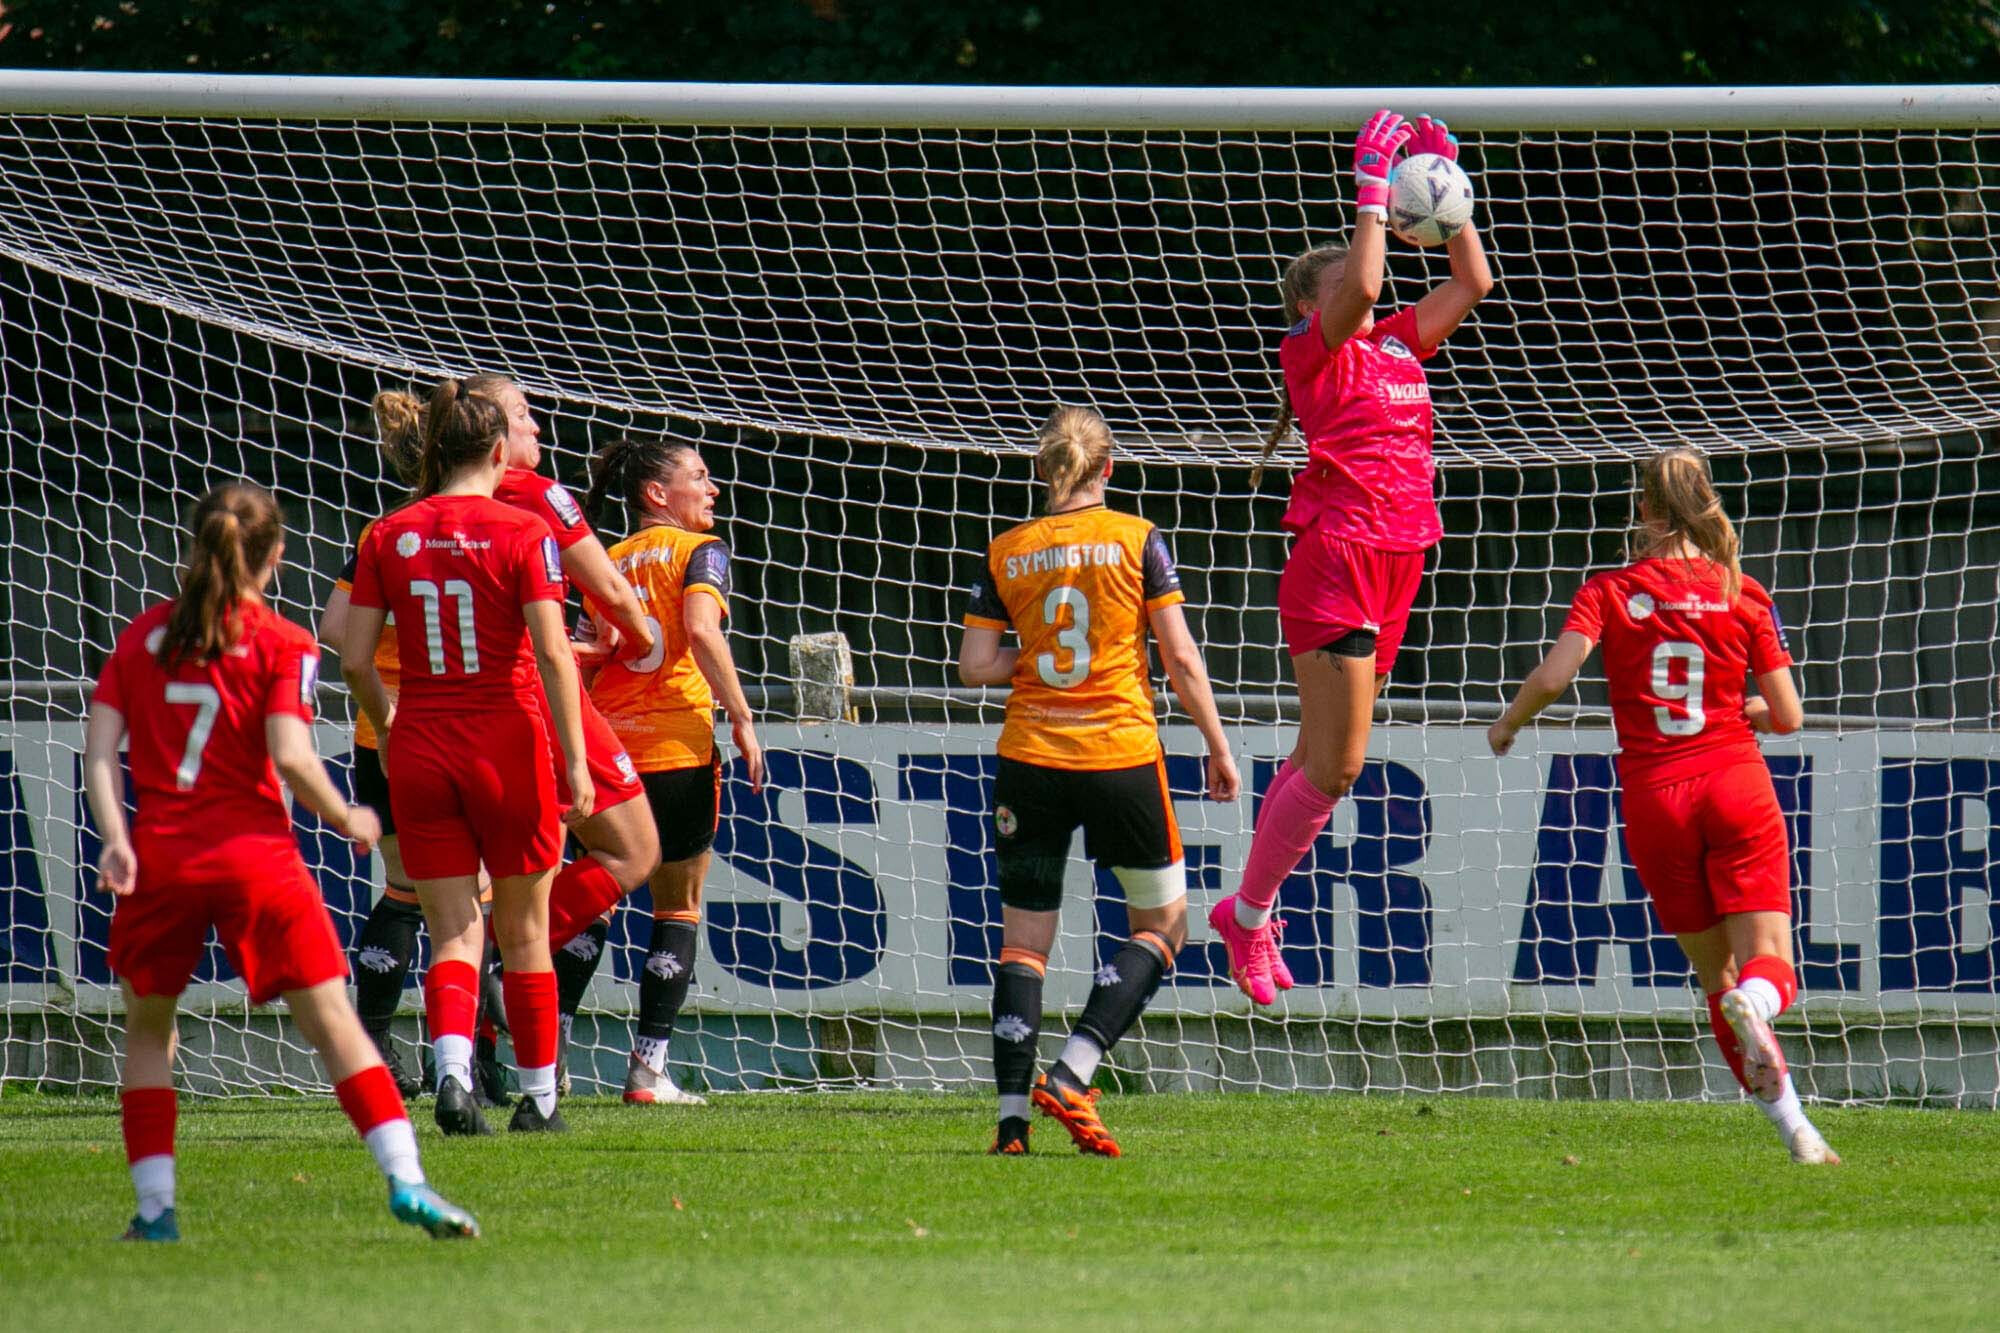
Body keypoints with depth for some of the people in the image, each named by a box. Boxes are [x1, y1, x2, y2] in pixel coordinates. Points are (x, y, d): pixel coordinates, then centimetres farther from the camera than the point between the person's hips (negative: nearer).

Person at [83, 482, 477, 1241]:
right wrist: (348, 821, 3)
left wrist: (115, 837, -4)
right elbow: (291, 758, -11)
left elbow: (99, 744, 2)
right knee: (332, 1021, 0)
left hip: (157, 859, 2)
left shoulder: (143, 636, 11)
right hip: (255, 856, -2)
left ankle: (155, 1208, 9)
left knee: (147, 1029, 18)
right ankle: (405, 1180, -12)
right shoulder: (282, 645, -1)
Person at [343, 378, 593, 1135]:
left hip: (421, 752, 2)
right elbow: (553, 655, -13)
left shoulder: (388, 538, 2)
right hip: (508, 748, -2)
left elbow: (355, 661, 1)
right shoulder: (521, 533, -7)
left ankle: (452, 1072, -20)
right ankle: (538, 1096, 18)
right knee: (523, 931, 12)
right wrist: (575, 760, -10)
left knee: (453, 932, 4)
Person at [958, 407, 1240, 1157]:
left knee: (1024, 938, 8)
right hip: (1122, 757, -2)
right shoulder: (1136, 540, -2)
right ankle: (1071, 1076, -5)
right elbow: (1181, 658, -3)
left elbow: (974, 665, 0)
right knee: (1161, 924, 12)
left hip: (1029, 758, 2)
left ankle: (1012, 1114, -3)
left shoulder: (1006, 553, 4)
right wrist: (1218, 747, 6)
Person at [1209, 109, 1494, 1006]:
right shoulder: (1310, 348, -2)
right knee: (1335, 763, -10)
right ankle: (1248, 913, 3)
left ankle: (1251, 915, 15)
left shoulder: (1399, 345, 18)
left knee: (1323, 760, 8)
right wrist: (1373, 190, -14)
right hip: (1336, 556, -7)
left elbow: (1474, 283, 21)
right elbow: (1361, 290, -20)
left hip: (1395, 562, 7)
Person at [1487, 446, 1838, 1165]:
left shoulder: (1609, 591, 1)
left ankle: (1792, 1124, -2)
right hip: (1735, 783, -1)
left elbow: (1553, 675, -13)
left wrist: (1508, 722, 6)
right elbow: (1787, 716, 3)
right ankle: (1754, 1000, -42)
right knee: (1769, 965, -4)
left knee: (1715, 973, 10)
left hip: (1654, 797, 1)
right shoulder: (1741, 594, 3)